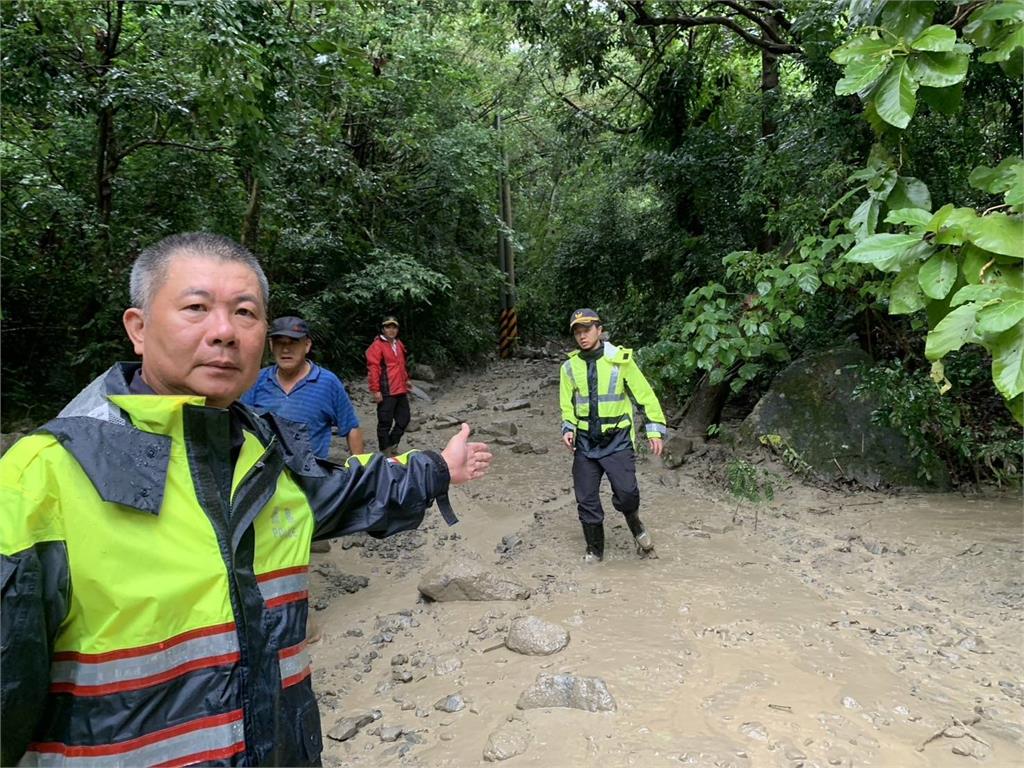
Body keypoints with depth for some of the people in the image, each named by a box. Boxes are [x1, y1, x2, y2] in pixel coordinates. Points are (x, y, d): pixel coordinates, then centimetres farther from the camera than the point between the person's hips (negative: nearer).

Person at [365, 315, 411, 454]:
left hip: (401, 391, 8)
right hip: (386, 392, -8)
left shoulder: (398, 345, 16)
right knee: (385, 423, -1)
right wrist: (375, 390, -19)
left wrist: (406, 380, 24)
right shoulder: (377, 346, -9)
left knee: (404, 419, 14)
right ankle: (385, 452, 9)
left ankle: (392, 446, 28)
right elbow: (373, 369, -15)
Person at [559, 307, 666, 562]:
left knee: (626, 492, -15)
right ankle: (594, 550, 23)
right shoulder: (570, 366, 3)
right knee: (586, 500, 5)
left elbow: (644, 394, -2)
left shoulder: (620, 360, -6)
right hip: (585, 443, 3)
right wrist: (568, 429, -4)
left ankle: (636, 527, 18)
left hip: (617, 440, -3)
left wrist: (654, 429, -5)